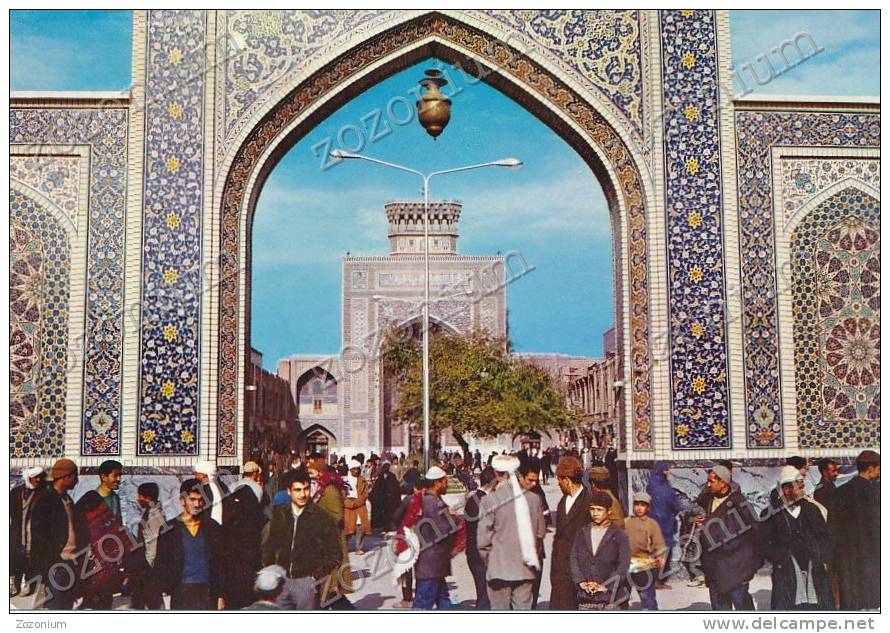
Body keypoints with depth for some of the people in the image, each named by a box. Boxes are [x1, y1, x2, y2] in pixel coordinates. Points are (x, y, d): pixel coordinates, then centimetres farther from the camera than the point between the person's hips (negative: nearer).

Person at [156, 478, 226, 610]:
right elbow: (162, 565, 5)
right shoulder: (170, 530, 4)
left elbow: (221, 564, 8)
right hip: (181, 593, -1)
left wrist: (221, 595, 3)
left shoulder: (213, 528, 7)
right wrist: (169, 588, -5)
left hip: (208, 592, 1)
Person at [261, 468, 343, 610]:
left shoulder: (322, 518, -6)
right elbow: (269, 545, 18)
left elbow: (335, 555, -2)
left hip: (306, 581, -3)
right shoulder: (280, 514, 5)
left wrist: (316, 576, -9)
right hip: (281, 579, 4)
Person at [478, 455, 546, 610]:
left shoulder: (489, 500, -12)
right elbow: (541, 532, 8)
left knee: (500, 609, 5)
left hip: (499, 569, -3)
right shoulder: (533, 498, 0)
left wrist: (488, 561, 7)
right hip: (526, 569, 3)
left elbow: (483, 539, -9)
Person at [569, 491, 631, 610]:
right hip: (585, 599, 3)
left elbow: (623, 566, -6)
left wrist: (604, 586, -14)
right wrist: (581, 582, -8)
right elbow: (573, 560, 7)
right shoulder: (582, 533, 12)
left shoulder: (620, 536, 1)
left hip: (610, 599, -3)